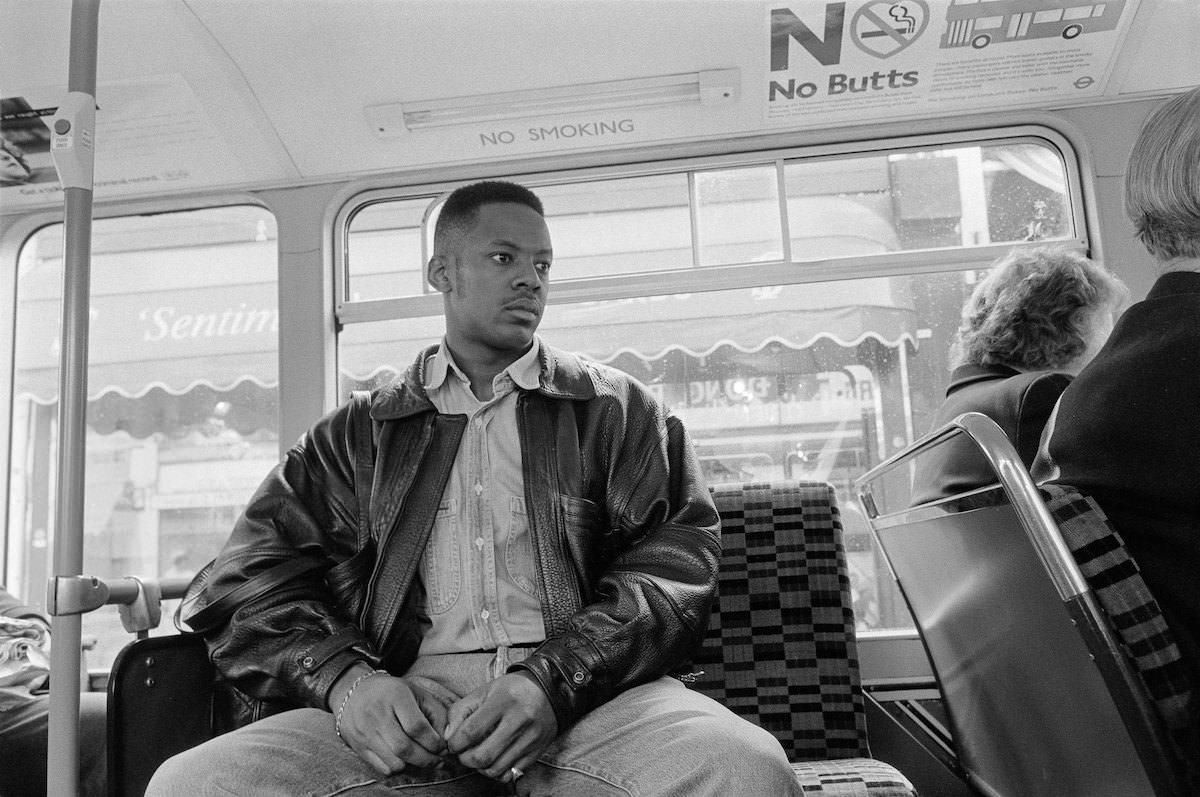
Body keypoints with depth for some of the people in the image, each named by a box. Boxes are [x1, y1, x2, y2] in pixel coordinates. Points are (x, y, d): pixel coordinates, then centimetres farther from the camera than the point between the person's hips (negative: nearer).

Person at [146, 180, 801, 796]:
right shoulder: (356, 432, 18)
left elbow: (677, 558, 3)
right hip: (408, 703, 1)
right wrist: (346, 679, -10)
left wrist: (553, 680, -13)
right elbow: (250, 576, 11)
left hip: (588, 696, 0)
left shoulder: (617, 408, 15)